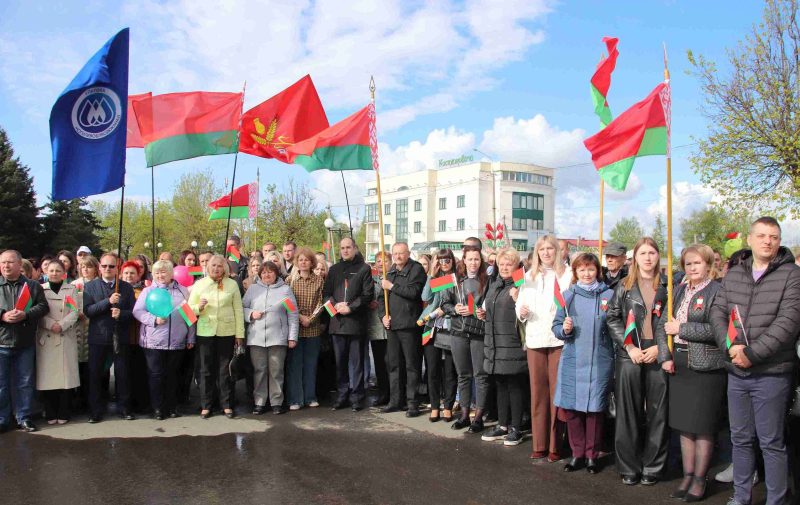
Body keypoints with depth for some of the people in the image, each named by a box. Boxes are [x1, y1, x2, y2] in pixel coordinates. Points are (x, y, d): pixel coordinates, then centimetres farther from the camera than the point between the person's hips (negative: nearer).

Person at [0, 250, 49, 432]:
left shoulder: (33, 286, 4)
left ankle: (24, 417, 19)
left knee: (25, 383, 8)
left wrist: (26, 315, -19)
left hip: (25, 343, 0)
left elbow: (43, 306, -2)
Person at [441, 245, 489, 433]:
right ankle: (464, 415, 21)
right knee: (463, 375, 12)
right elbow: (445, 303, 11)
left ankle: (478, 417, 9)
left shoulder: (487, 281, -1)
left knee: (480, 375, 0)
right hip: (459, 332, 3)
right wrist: (455, 309, -7)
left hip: (479, 332, -3)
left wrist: (475, 310, -14)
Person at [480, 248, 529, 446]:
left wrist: (517, 299, -27)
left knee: (515, 385, 1)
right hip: (495, 344, 8)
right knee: (500, 385, 14)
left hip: (513, 344, -7)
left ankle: (516, 428, 11)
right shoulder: (494, 285, 17)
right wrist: (484, 314, 9)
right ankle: (502, 425, 24)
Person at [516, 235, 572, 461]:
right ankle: (539, 444, 12)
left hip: (559, 338, -3)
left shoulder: (567, 273, 3)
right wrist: (521, 311, -6)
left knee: (557, 391, -3)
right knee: (537, 391, 6)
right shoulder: (530, 275, 15)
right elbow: (521, 304, 15)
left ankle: (555, 446, 6)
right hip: (535, 338, 4)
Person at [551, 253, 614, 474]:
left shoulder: (609, 295, 2)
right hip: (572, 360, 2)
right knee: (570, 408, 3)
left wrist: (615, 357, -5)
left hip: (599, 362, -2)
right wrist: (564, 329, -13)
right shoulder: (568, 295, 6)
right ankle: (577, 453, 20)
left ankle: (592, 454, 21)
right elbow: (556, 326, 9)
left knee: (594, 409, 5)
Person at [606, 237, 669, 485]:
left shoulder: (667, 286, 6)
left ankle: (653, 467, 15)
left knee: (657, 411, 3)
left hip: (658, 354, 0)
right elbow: (613, 318, 4)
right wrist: (629, 347, -6)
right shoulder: (625, 286, 7)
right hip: (630, 354, 0)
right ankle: (629, 467, 14)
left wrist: (659, 348, -7)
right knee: (628, 411, 3)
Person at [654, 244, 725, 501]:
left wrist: (682, 329, -12)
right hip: (679, 365, 6)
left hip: (706, 366, -6)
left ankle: (699, 480, 16)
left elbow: (716, 329, -20)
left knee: (703, 427, 3)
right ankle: (687, 476, 24)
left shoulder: (717, 291, -8)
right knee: (684, 424, 13)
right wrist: (665, 356, -1)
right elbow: (662, 324, 11)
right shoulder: (679, 291, 12)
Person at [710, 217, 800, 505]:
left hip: (771, 373, -4)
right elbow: (717, 311, 5)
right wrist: (731, 346, -11)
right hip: (736, 373, 5)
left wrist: (751, 354, -17)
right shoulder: (733, 275, 10)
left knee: (772, 443, 4)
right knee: (740, 439, 15)